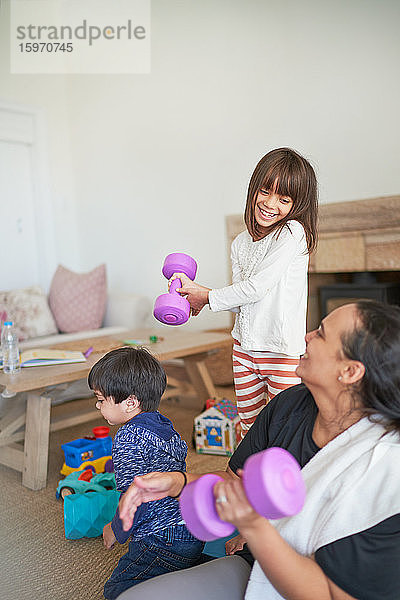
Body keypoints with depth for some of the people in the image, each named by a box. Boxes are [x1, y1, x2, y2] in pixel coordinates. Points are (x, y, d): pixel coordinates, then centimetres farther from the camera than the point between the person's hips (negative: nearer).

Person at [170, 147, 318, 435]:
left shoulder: (293, 233, -15)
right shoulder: (241, 243, 8)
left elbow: (257, 287, -19)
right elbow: (240, 295, 6)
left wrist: (208, 297, -8)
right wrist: (195, 290, -5)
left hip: (282, 350, -6)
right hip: (245, 345, 7)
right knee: (249, 427, 19)